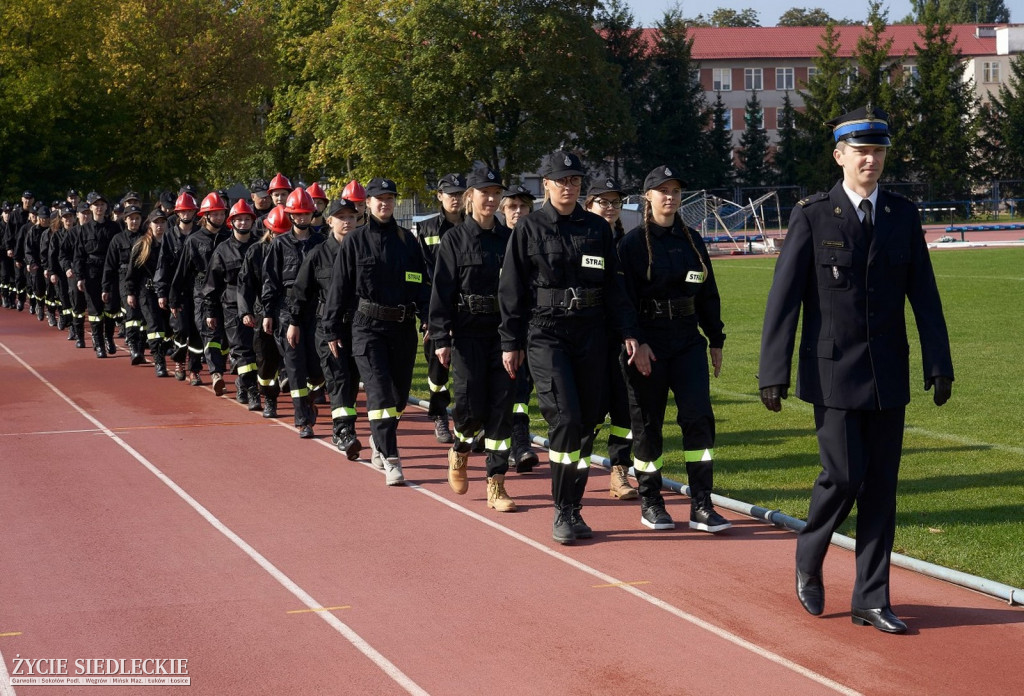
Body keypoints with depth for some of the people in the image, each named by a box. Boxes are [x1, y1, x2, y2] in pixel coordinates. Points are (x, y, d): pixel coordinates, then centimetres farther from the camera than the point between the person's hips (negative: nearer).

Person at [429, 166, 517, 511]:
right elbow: (441, 292, -4)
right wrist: (441, 339, -11)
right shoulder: (454, 239, 0)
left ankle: (496, 484, 3)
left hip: (504, 332, 3)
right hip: (468, 334, -3)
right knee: (472, 405, -6)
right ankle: (460, 451, 27)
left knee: (502, 406, -2)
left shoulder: (509, 237, 9)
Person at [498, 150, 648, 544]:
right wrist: (511, 342, -1)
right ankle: (562, 512, -6)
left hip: (591, 332, 4)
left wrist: (629, 335, 5)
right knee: (565, 417, -15)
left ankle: (574, 509, 16)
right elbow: (511, 289, 2)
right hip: (546, 334, -4)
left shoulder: (597, 229, 10)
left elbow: (614, 287, 12)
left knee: (587, 422, 5)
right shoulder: (529, 228, 1)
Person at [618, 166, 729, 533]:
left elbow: (708, 293, 15)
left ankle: (701, 506, -4)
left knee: (699, 415, -7)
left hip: (688, 340, 4)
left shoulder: (692, 240, 9)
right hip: (648, 343, -4)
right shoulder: (633, 243, -5)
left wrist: (716, 340, 14)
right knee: (648, 422, 4)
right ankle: (650, 503, 19)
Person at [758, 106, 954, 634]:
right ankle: (809, 559, 20)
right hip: (833, 373, -4)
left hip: (888, 375, 4)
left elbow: (924, 296, 7)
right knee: (844, 476, -9)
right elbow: (784, 298, -6)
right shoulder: (813, 217, -4)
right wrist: (774, 373, -10)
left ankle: (870, 600, 12)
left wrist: (939, 365, 1)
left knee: (881, 485, 4)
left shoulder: (903, 216, 6)